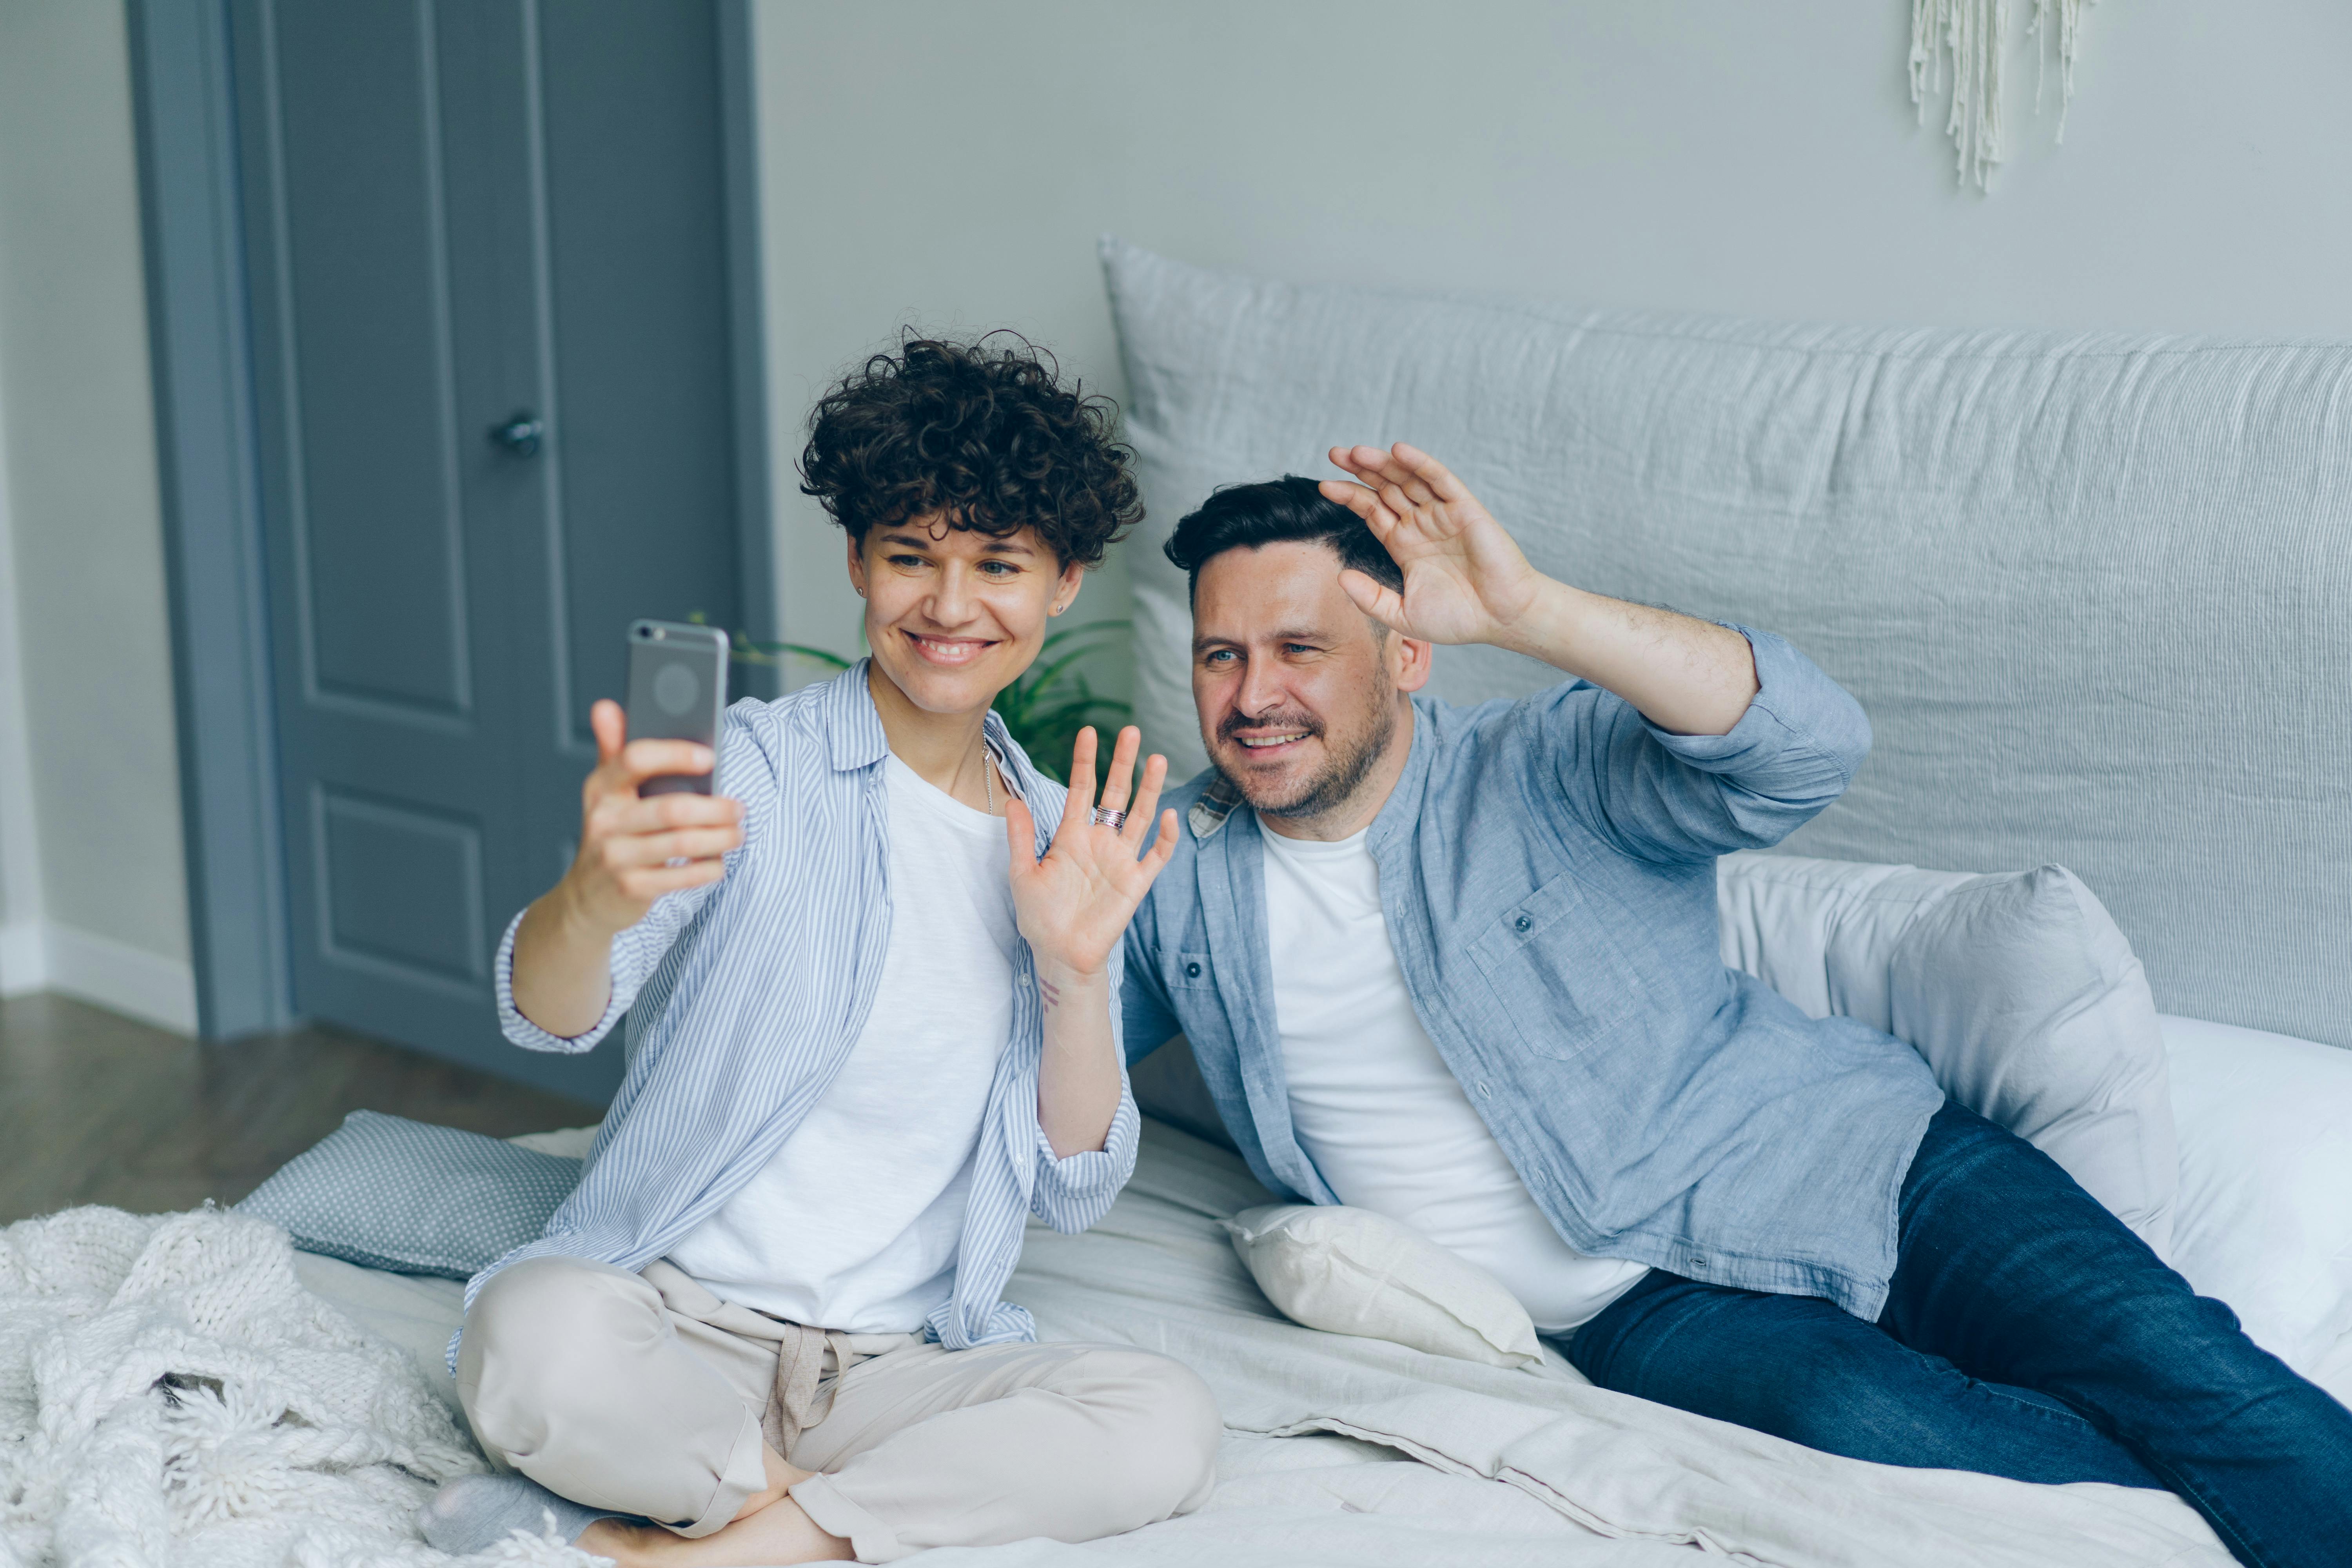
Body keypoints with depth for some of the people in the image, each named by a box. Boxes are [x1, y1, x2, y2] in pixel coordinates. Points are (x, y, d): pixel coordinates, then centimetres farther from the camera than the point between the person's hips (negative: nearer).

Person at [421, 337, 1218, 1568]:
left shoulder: (1063, 847, 8)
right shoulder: (752, 765, -4)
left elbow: (1074, 1193, 7)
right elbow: (546, 1016, -19)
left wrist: (1076, 972, -10)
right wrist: (597, 897, -43)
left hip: (901, 1361, 4)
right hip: (674, 1320, -3)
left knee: (1165, 1429, -25)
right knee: (534, 1335, -36)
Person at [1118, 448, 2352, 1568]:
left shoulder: (1546, 777, -3)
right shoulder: (1180, 871, 8)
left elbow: (1808, 740, -21)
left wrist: (1523, 610, -31)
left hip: (1856, 1165, 0)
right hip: (1650, 1305, 0)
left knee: (2165, 1359, -22)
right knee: (1862, 1415, -31)